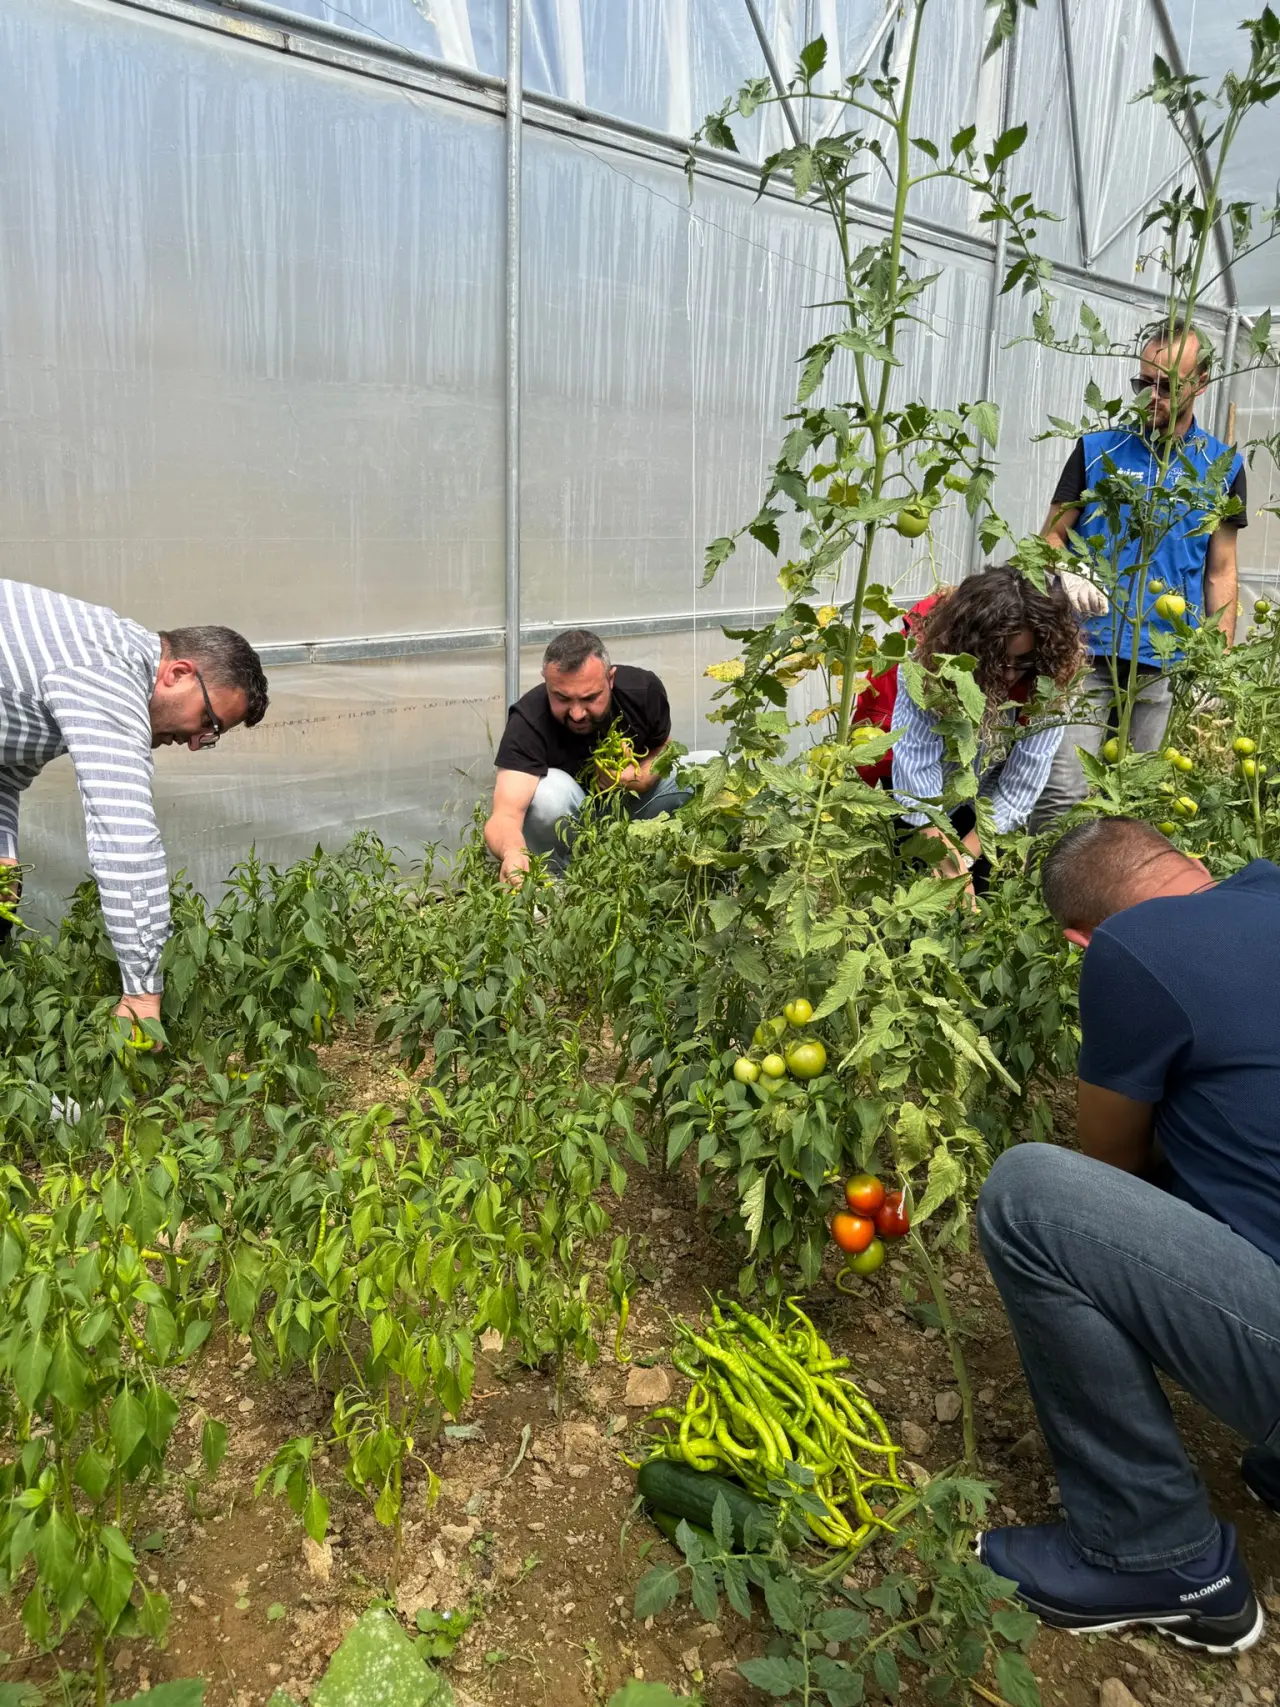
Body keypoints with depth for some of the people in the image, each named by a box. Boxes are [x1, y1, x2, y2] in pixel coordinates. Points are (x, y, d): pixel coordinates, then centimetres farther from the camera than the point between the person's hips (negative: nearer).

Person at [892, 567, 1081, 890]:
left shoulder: (1049, 676, -26)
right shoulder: (929, 658, -31)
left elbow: (1020, 787, -25)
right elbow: (916, 770, -36)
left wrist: (964, 859, -30)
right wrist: (950, 868, -39)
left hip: (982, 807, 2)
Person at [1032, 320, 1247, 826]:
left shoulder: (1222, 467, 9)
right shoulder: (1097, 450, 6)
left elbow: (1220, 571, 11)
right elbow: (1051, 536, 7)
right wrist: (1067, 576, -16)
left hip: (1167, 665, 2)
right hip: (1088, 651, -1)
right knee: (1064, 793, -11)